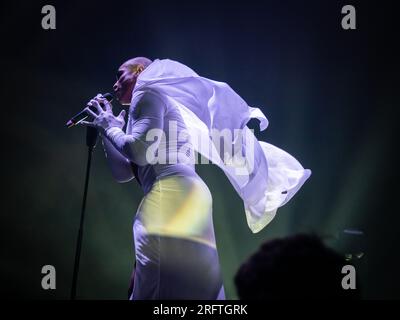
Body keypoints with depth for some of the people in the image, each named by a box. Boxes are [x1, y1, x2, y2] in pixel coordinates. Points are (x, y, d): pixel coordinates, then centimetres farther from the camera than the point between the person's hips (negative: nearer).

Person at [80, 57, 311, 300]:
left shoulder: (147, 93, 6)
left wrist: (111, 128, 7)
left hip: (172, 198, -9)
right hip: (185, 200, 9)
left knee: (161, 290, -14)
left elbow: (140, 151, -10)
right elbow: (124, 172, 32)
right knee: (194, 288, 4)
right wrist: (105, 128, 30)